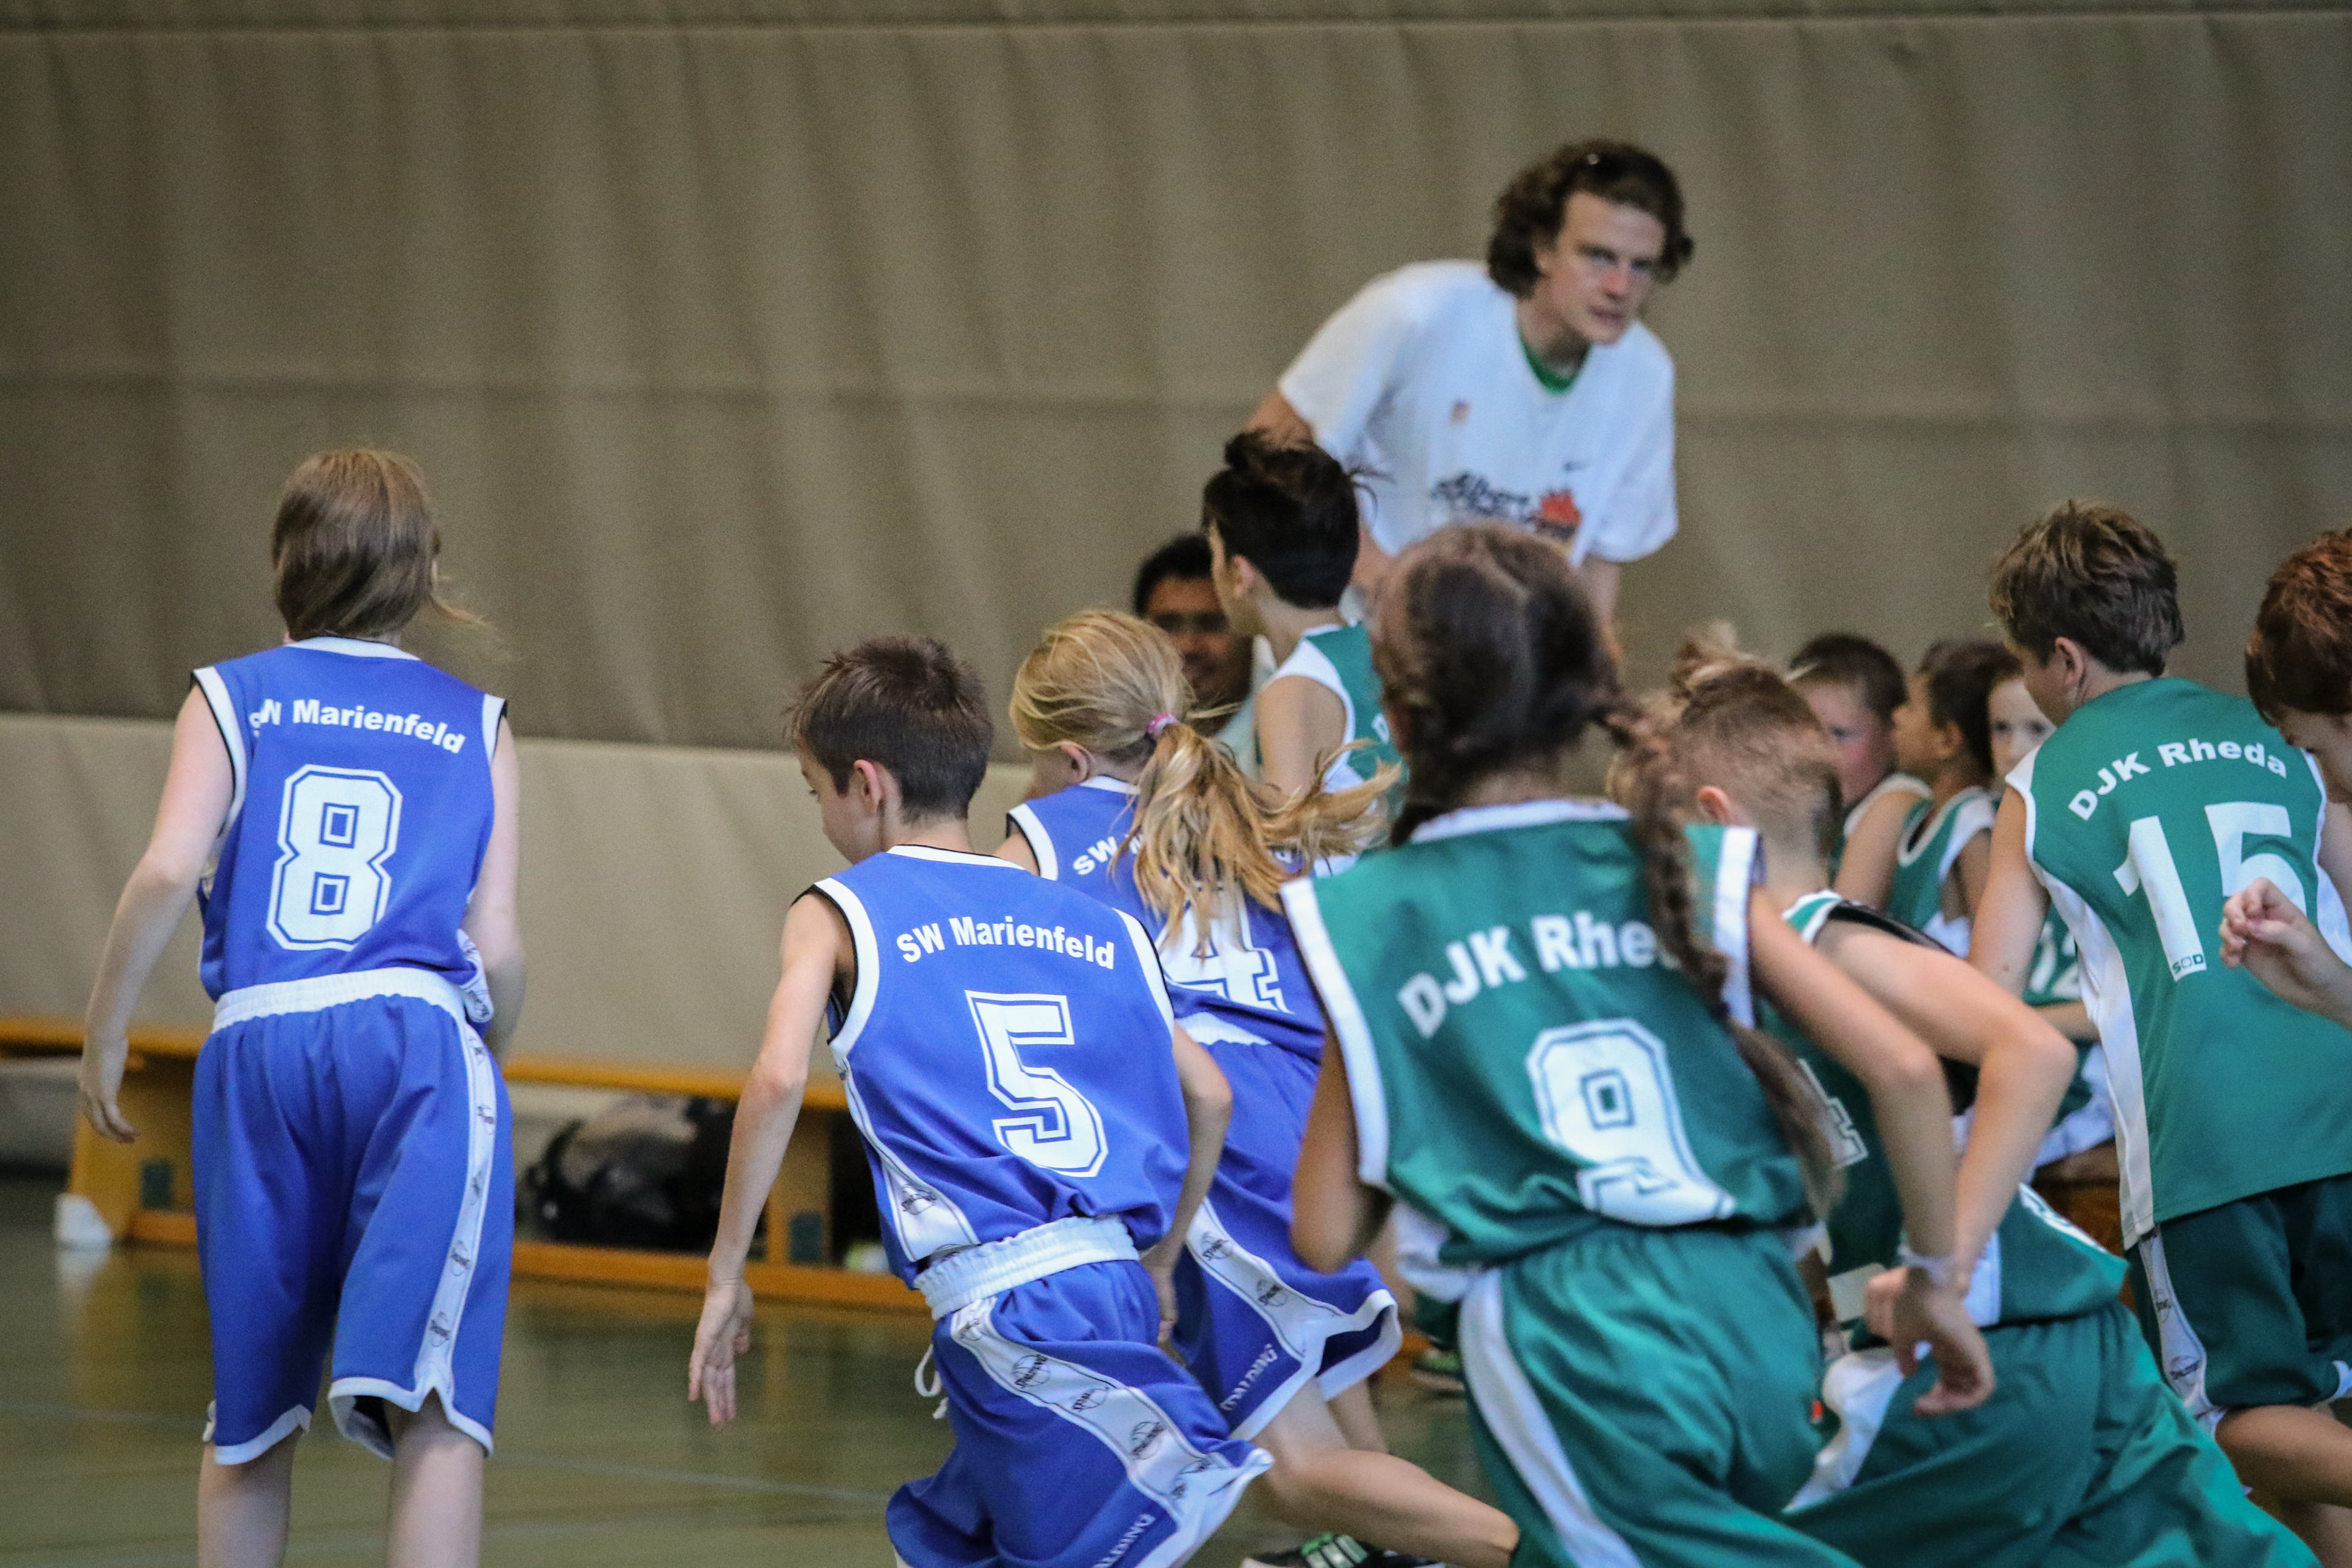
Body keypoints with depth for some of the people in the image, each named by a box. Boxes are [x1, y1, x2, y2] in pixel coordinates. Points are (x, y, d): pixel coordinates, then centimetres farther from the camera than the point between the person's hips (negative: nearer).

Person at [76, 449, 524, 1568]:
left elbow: (168, 873, -5)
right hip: (419, 1036, -2)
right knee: (437, 1406, -14)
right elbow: (495, 945, 8)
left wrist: (104, 1032, 5)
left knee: (250, 1422, 16)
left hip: (257, 1048, 2)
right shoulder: (475, 725, 15)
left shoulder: (230, 699, 13)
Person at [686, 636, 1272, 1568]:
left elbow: (779, 1077, -9)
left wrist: (726, 1275, -2)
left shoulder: (839, 913, 7)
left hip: (1002, 1304, -6)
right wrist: (1159, 1266, 30)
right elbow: (1208, 1096, 18)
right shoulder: (1089, 923, 21)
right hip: (1117, 1279, 6)